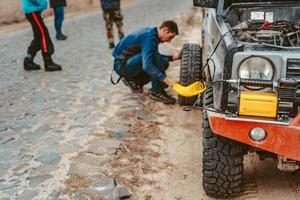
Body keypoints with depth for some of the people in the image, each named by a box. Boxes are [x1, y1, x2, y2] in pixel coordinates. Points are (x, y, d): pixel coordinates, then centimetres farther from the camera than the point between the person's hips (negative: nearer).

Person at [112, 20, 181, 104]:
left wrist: (172, 57, 5)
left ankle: (132, 80, 12)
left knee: (163, 63, 6)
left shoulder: (150, 32, 7)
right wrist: (165, 79, -38)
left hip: (130, 63, 10)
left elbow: (155, 57, 20)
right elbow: (147, 65, -34)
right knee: (154, 55, -28)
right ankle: (157, 92, -18)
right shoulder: (149, 37, -23)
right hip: (122, 65, -10)